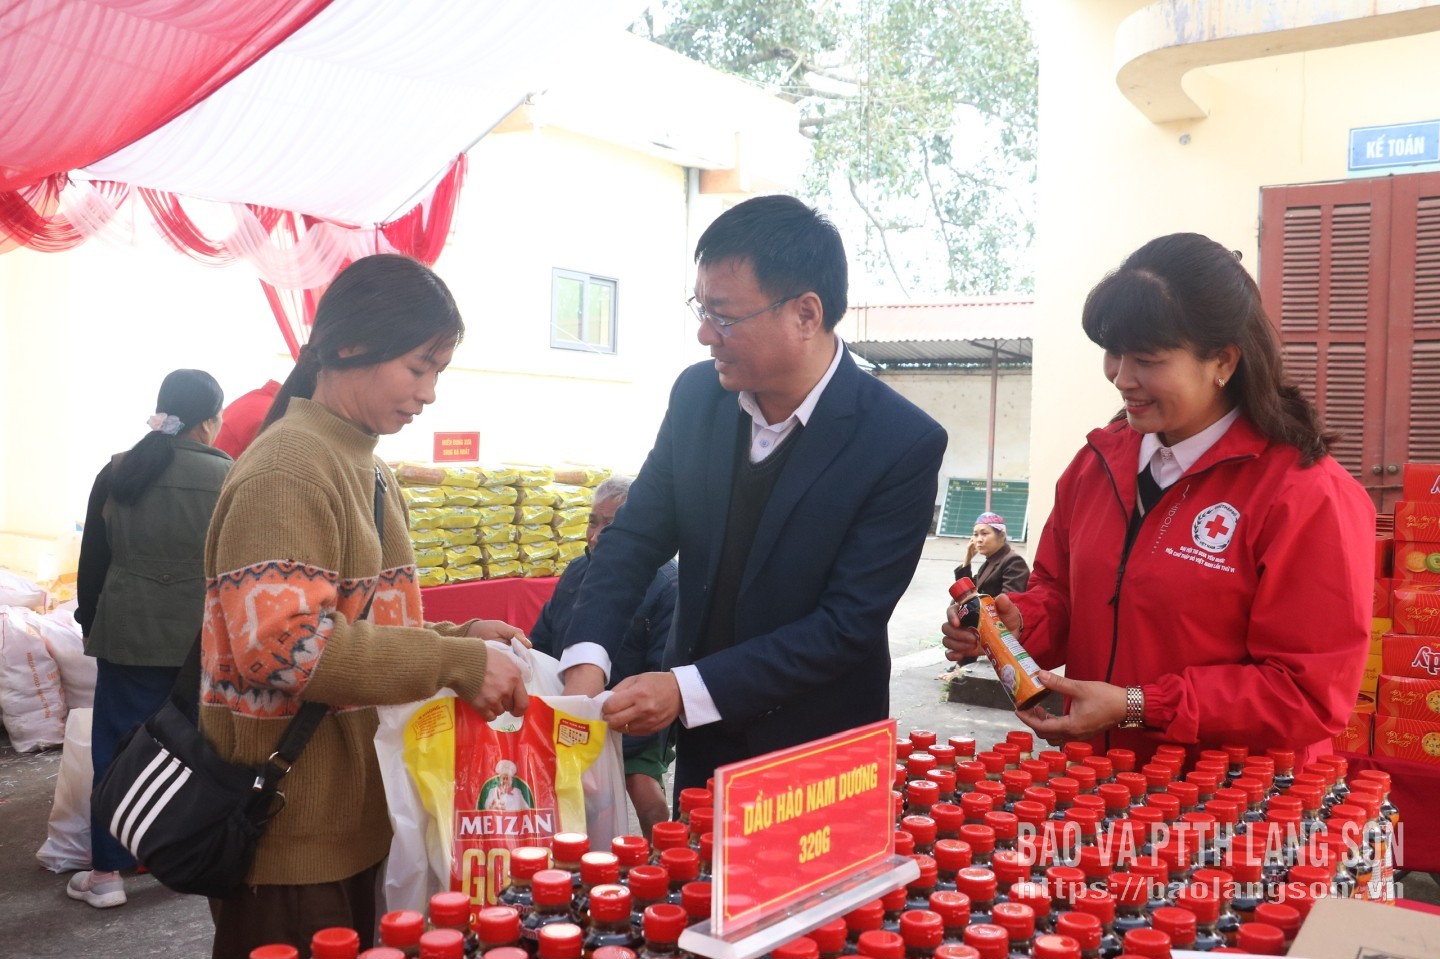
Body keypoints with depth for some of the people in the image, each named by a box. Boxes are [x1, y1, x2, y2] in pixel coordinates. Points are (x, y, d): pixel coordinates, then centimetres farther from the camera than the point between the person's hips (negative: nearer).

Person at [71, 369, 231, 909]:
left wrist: (91, 624, 18)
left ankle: (106, 872, 15)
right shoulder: (230, 478, -8)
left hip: (130, 634, 1)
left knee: (117, 746, 9)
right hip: (207, 637, -1)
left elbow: (92, 561, 6)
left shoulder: (117, 472, 0)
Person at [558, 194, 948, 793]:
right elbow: (636, 535, -1)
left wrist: (688, 690, -28)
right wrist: (586, 659, -17)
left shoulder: (904, 444, -22)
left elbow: (849, 624, -22)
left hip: (817, 747, -4)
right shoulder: (698, 394, -6)